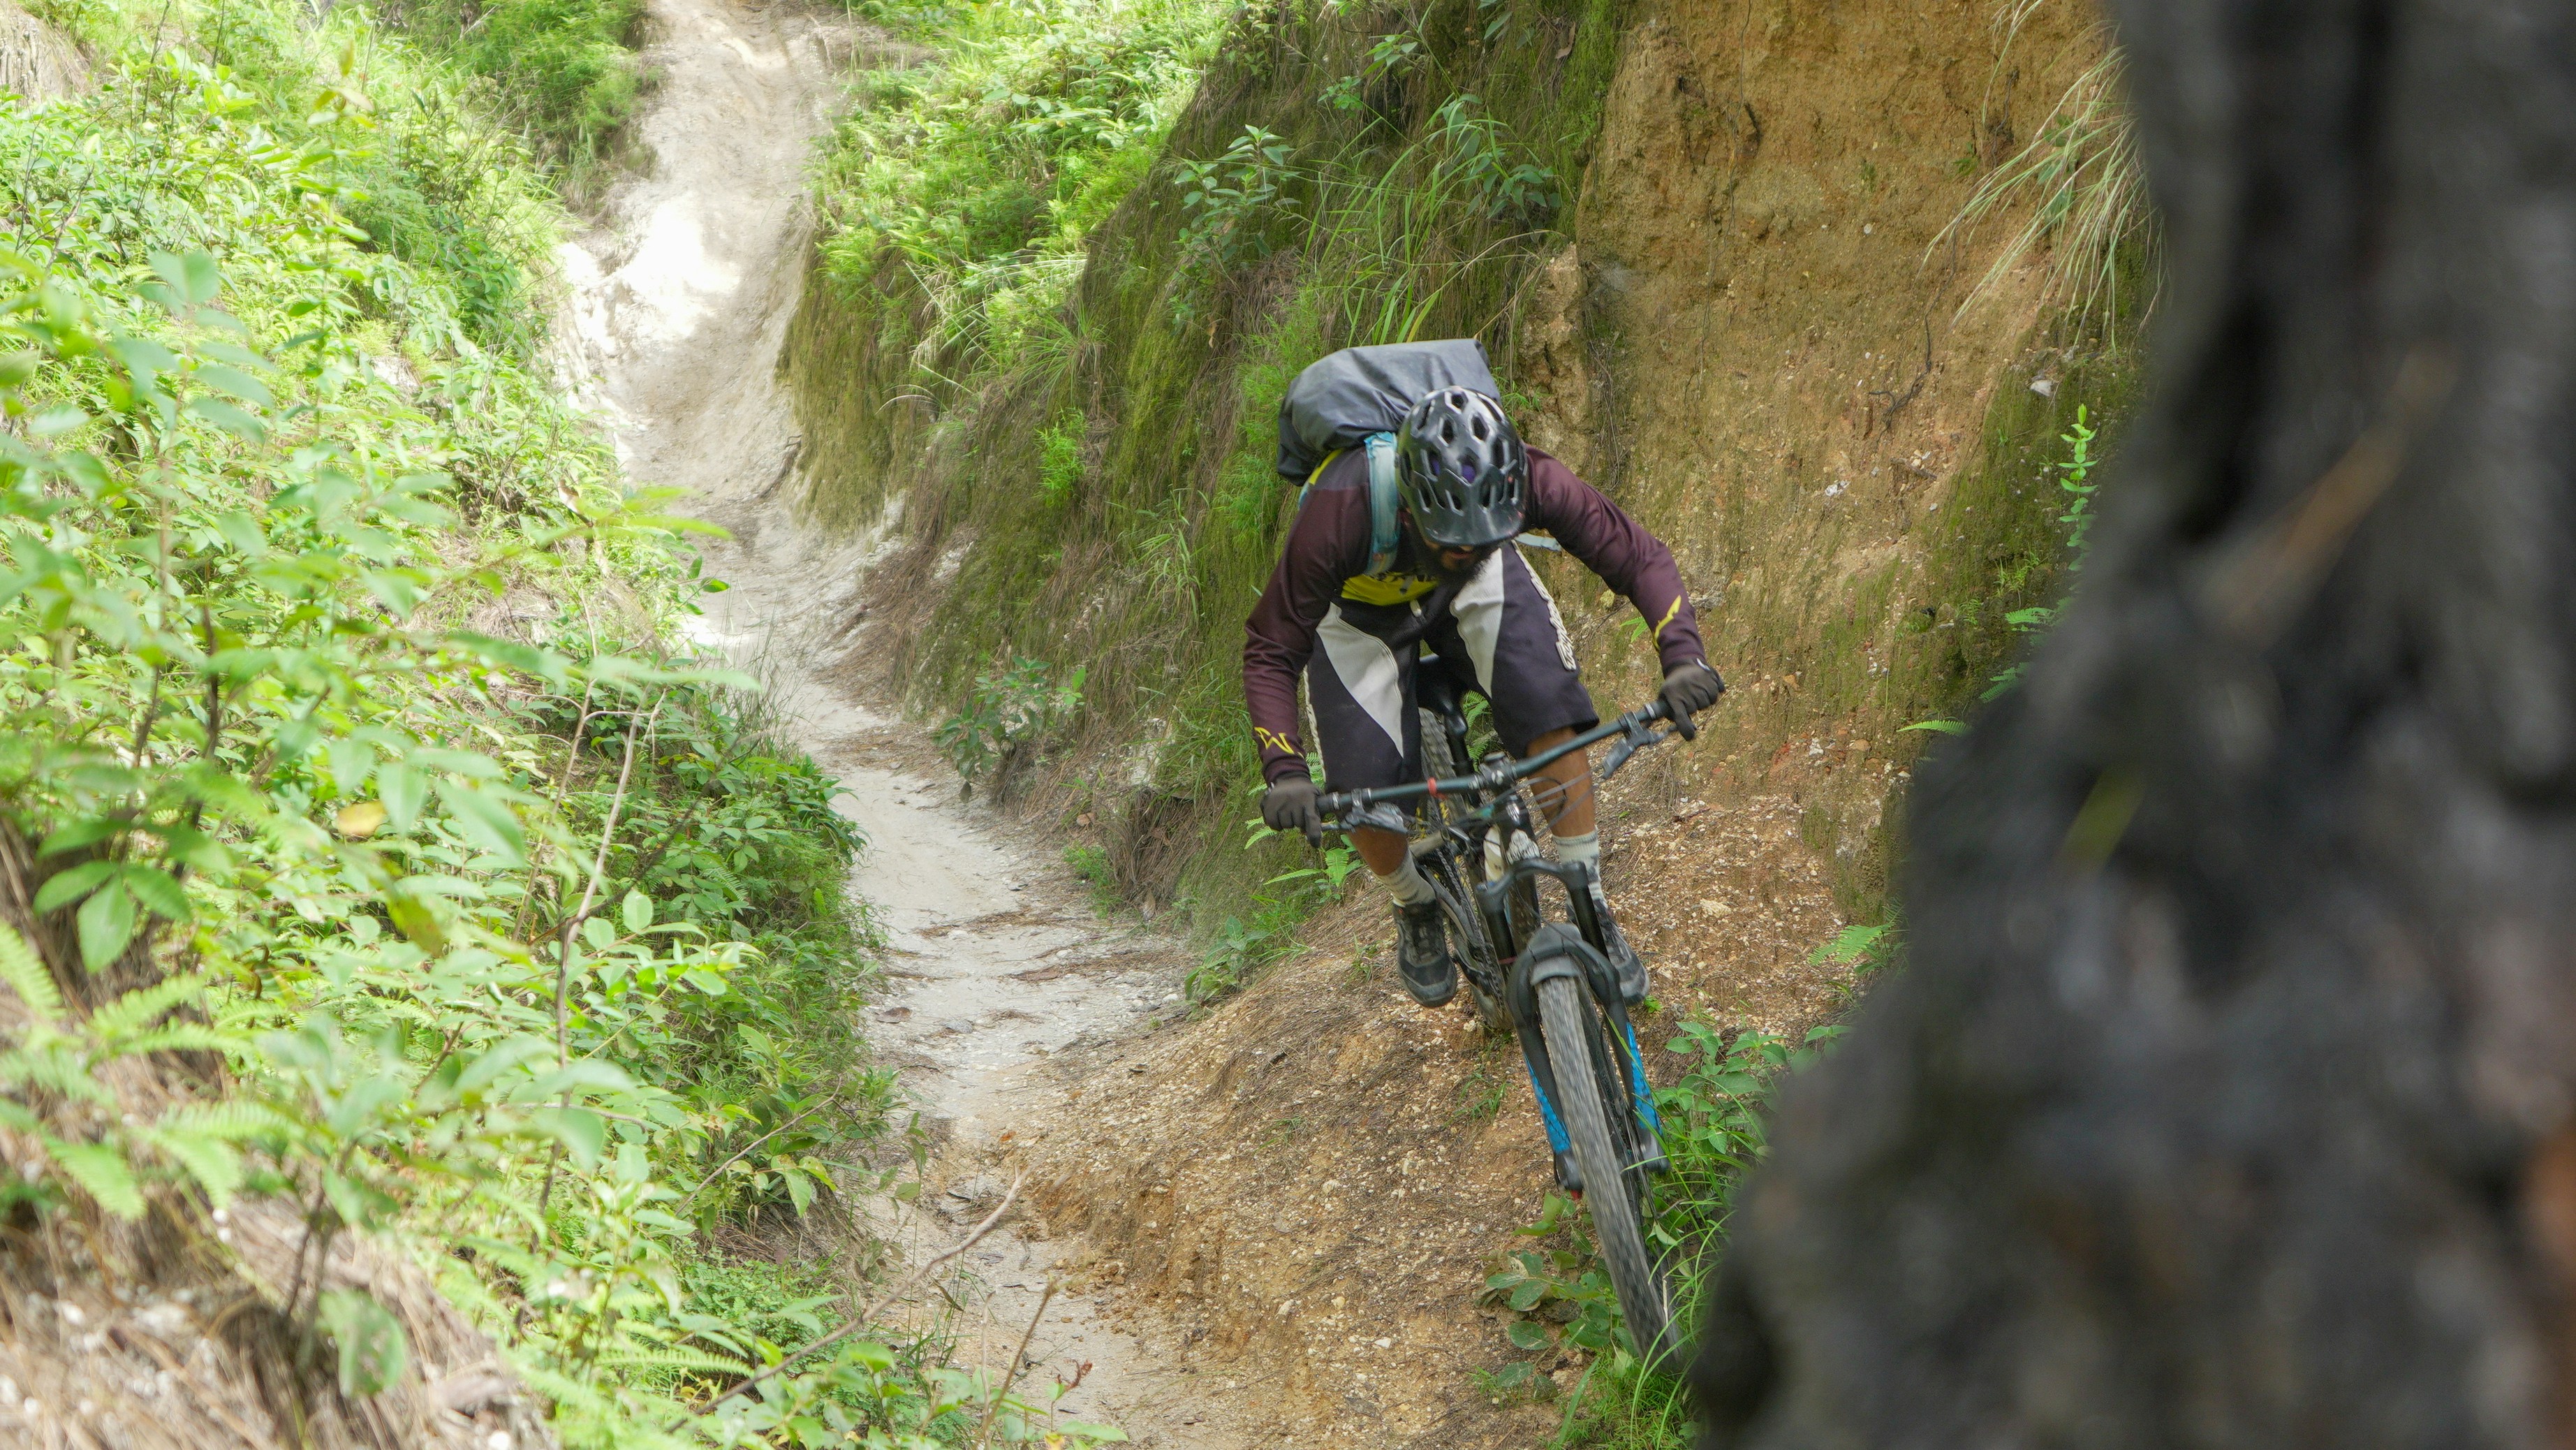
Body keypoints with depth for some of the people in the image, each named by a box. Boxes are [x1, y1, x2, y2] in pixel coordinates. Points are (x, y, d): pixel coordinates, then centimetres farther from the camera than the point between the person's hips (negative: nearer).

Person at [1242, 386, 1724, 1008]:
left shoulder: (1527, 480, -37)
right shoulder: (1340, 513, -42)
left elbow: (1639, 554, -27)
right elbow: (1271, 652, -33)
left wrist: (1682, 655, -44)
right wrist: (1285, 772, -47)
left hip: (1479, 588, 2)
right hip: (1363, 603, -1)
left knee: (1552, 711, -22)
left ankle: (1592, 912, -3)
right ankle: (1417, 914, 22)